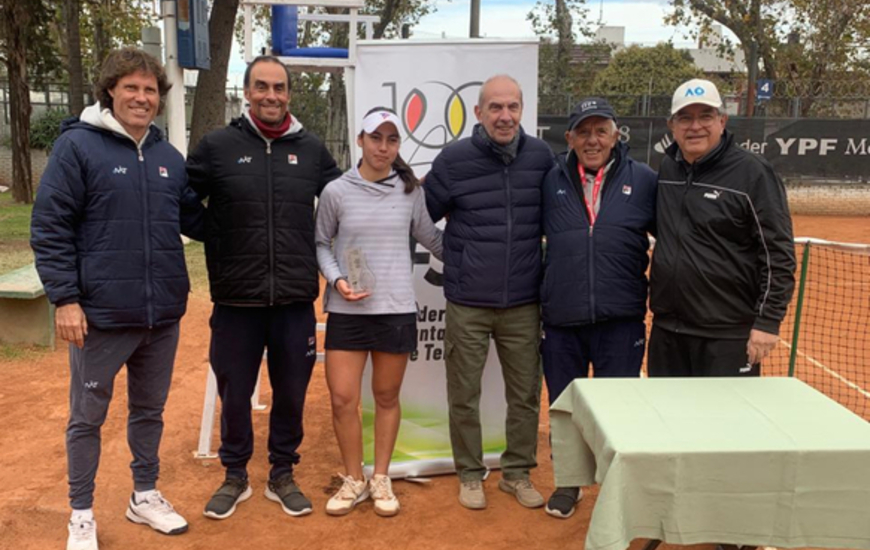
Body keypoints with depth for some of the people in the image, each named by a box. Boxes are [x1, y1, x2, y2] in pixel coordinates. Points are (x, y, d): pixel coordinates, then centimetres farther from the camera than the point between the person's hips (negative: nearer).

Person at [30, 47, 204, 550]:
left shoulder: (170, 158, 8)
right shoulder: (77, 146, -7)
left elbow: (195, 219, 18)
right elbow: (50, 229, -9)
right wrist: (65, 298, -13)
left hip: (163, 314, 5)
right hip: (101, 314, -4)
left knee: (150, 410, 18)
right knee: (87, 417, 10)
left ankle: (146, 496, 37)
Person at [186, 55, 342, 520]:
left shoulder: (311, 150, 6)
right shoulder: (218, 146, -1)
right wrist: (219, 241, -5)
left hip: (296, 299, 2)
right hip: (236, 299, -1)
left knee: (291, 393, 13)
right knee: (235, 394, 12)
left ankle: (282, 475, 33)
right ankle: (235, 476, 33)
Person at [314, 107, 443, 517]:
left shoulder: (410, 191, 1)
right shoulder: (336, 191, -2)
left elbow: (430, 238, 12)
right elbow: (321, 243, 5)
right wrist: (337, 280, -10)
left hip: (397, 309, 1)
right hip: (346, 311, 0)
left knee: (387, 397, 11)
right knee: (342, 398, -1)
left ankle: (381, 479, 27)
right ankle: (353, 481, 20)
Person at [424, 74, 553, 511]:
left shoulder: (541, 156, 0)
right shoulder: (454, 160, -7)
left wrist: (549, 275, 13)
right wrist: (455, 260, 5)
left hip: (523, 304, 2)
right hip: (467, 304, -2)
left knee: (526, 393, 11)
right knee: (464, 395, 8)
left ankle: (517, 472, 30)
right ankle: (470, 474, 27)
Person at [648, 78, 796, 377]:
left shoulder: (752, 172, -8)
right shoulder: (667, 169, 9)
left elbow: (778, 254, -9)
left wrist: (767, 321, -13)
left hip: (728, 337, -5)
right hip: (666, 331, 6)